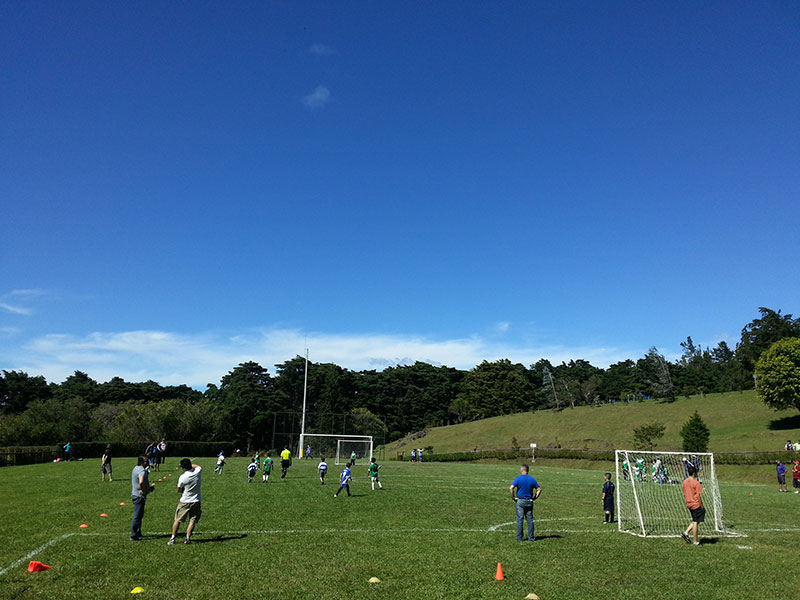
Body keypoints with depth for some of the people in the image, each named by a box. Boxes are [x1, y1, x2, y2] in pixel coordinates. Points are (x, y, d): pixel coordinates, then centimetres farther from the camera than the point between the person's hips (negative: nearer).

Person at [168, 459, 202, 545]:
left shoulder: (182, 477, -18)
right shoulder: (197, 472, -9)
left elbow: (179, 491, -2)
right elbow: (198, 466, 18)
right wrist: (190, 465, 15)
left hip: (184, 502, -2)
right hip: (196, 501, 2)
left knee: (177, 520, 11)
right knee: (193, 521, 8)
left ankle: (172, 538, 16)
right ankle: (188, 538, 5)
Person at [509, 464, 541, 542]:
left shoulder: (518, 478, -8)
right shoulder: (532, 479, 5)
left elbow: (511, 488, -17)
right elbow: (539, 489, 8)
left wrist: (513, 498, -7)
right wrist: (534, 497, 11)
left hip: (520, 501, -3)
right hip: (529, 501, 3)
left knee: (520, 519, 2)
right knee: (530, 519, 10)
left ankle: (519, 538, 4)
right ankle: (531, 537, 12)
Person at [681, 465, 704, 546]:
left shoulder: (685, 481, 6)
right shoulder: (696, 483, -15)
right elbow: (698, 496, -15)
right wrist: (702, 506, -6)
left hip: (689, 505, 7)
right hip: (696, 505, -7)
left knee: (695, 521, 19)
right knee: (695, 522, 0)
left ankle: (686, 533, 7)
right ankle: (696, 541, 6)